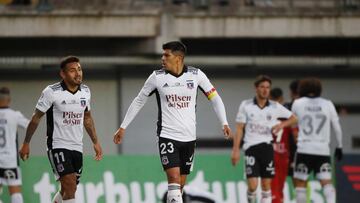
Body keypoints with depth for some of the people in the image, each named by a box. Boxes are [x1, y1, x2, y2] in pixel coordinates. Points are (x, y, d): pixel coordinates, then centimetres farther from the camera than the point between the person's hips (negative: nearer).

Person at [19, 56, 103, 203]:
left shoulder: (85, 91, 5)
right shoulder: (52, 92, -13)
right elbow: (36, 118, -3)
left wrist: (95, 142, 20)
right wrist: (26, 144, 1)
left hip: (77, 147, 6)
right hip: (57, 145, -6)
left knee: (67, 190, 10)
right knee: (70, 184, -21)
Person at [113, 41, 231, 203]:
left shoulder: (196, 75, -1)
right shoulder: (157, 77, -2)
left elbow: (214, 97, 8)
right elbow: (138, 102, 9)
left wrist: (224, 123, -1)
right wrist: (123, 127, 9)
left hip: (189, 136, 2)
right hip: (167, 136, -2)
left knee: (180, 184, 7)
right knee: (174, 178, -17)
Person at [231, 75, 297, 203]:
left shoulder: (275, 107, 4)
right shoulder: (246, 105, 1)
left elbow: (293, 119, 13)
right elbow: (239, 129, 2)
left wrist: (281, 125, -6)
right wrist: (235, 150, -4)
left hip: (267, 148, 2)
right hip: (251, 148, -2)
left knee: (266, 185, 4)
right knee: (252, 185, -11)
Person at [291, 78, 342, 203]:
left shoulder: (297, 103, 3)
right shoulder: (328, 104, 4)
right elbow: (337, 127, 9)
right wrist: (339, 146, 20)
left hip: (304, 150, -1)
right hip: (323, 150, 1)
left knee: (300, 183, 8)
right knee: (327, 183, -4)